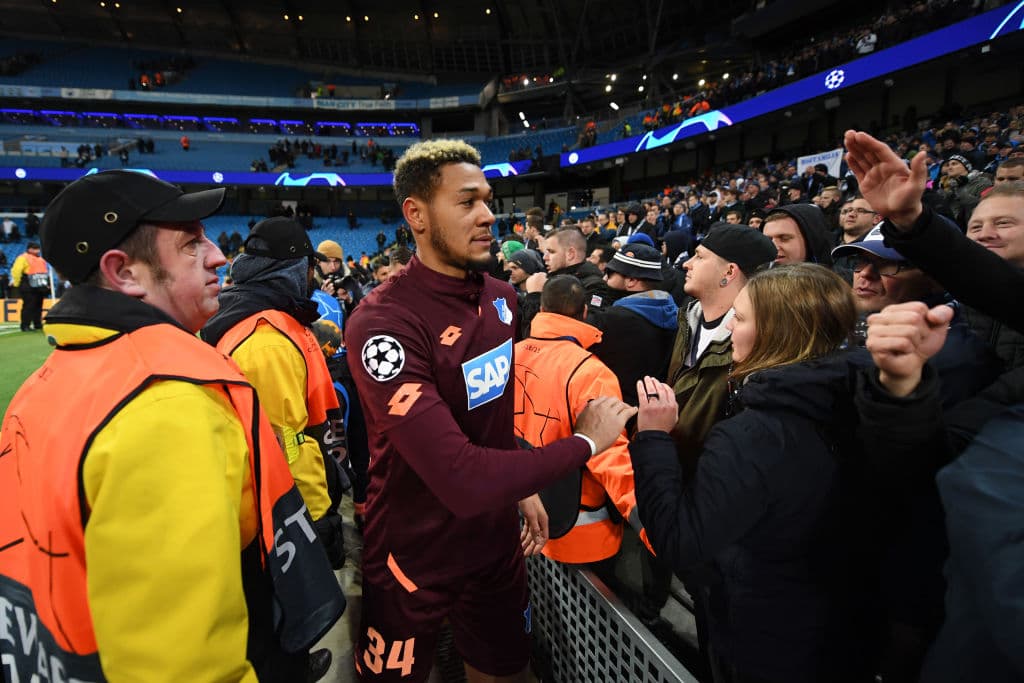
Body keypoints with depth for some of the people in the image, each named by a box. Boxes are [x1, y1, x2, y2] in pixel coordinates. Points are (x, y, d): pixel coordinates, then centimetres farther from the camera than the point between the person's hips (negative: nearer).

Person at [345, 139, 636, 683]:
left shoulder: (501, 297, -2)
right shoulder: (382, 323, -28)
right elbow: (461, 480, -34)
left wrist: (523, 486, 8)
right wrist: (583, 442, -21)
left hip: (495, 539, 6)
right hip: (415, 556, -5)